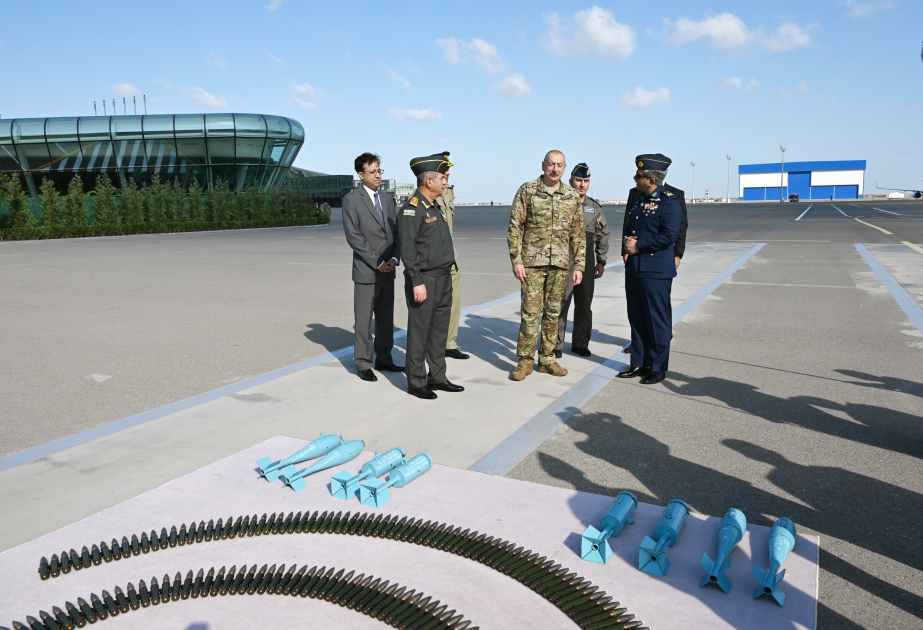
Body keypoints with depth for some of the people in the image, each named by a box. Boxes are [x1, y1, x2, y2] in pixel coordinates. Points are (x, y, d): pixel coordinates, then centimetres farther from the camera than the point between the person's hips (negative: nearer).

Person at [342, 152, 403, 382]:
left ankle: (384, 359, 23)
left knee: (386, 319, 12)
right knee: (364, 321, 1)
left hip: (388, 271, 6)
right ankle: (363, 364, 11)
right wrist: (377, 263, -14)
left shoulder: (387, 200, 14)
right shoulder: (351, 200, -5)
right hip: (366, 271, -6)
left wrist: (394, 258, -5)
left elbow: (396, 232, 12)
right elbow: (353, 236, -12)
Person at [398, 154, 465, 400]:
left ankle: (437, 377, 25)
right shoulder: (412, 208, -14)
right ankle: (416, 382, 10)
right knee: (419, 332, 0)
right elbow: (408, 248, -19)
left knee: (439, 331, 14)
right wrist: (417, 282, -22)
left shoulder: (433, 206, 15)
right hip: (424, 280, -9)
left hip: (444, 278, 9)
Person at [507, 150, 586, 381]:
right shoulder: (527, 191, 0)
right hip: (532, 262, -3)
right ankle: (525, 361, 6)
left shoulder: (573, 197, 8)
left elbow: (578, 234, 10)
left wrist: (579, 266, 5)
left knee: (553, 312, 8)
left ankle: (547, 359, 19)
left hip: (560, 265, 3)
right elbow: (515, 227, -2)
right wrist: (516, 260, -8)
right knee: (531, 311, -4)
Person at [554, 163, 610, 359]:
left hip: (587, 262, 4)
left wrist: (601, 261, 11)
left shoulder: (594, 207, 10)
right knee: (560, 304, -5)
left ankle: (580, 343, 22)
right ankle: (556, 345, 5)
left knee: (584, 306, 10)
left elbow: (603, 234, 16)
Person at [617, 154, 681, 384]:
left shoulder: (669, 201, -11)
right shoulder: (639, 198, 15)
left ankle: (658, 368, 11)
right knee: (637, 318, 13)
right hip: (633, 268, 8)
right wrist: (626, 241, -2)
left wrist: (638, 246, -15)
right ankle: (639, 364, 24)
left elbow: (669, 235, -18)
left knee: (657, 320, 1)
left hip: (655, 270, -8)